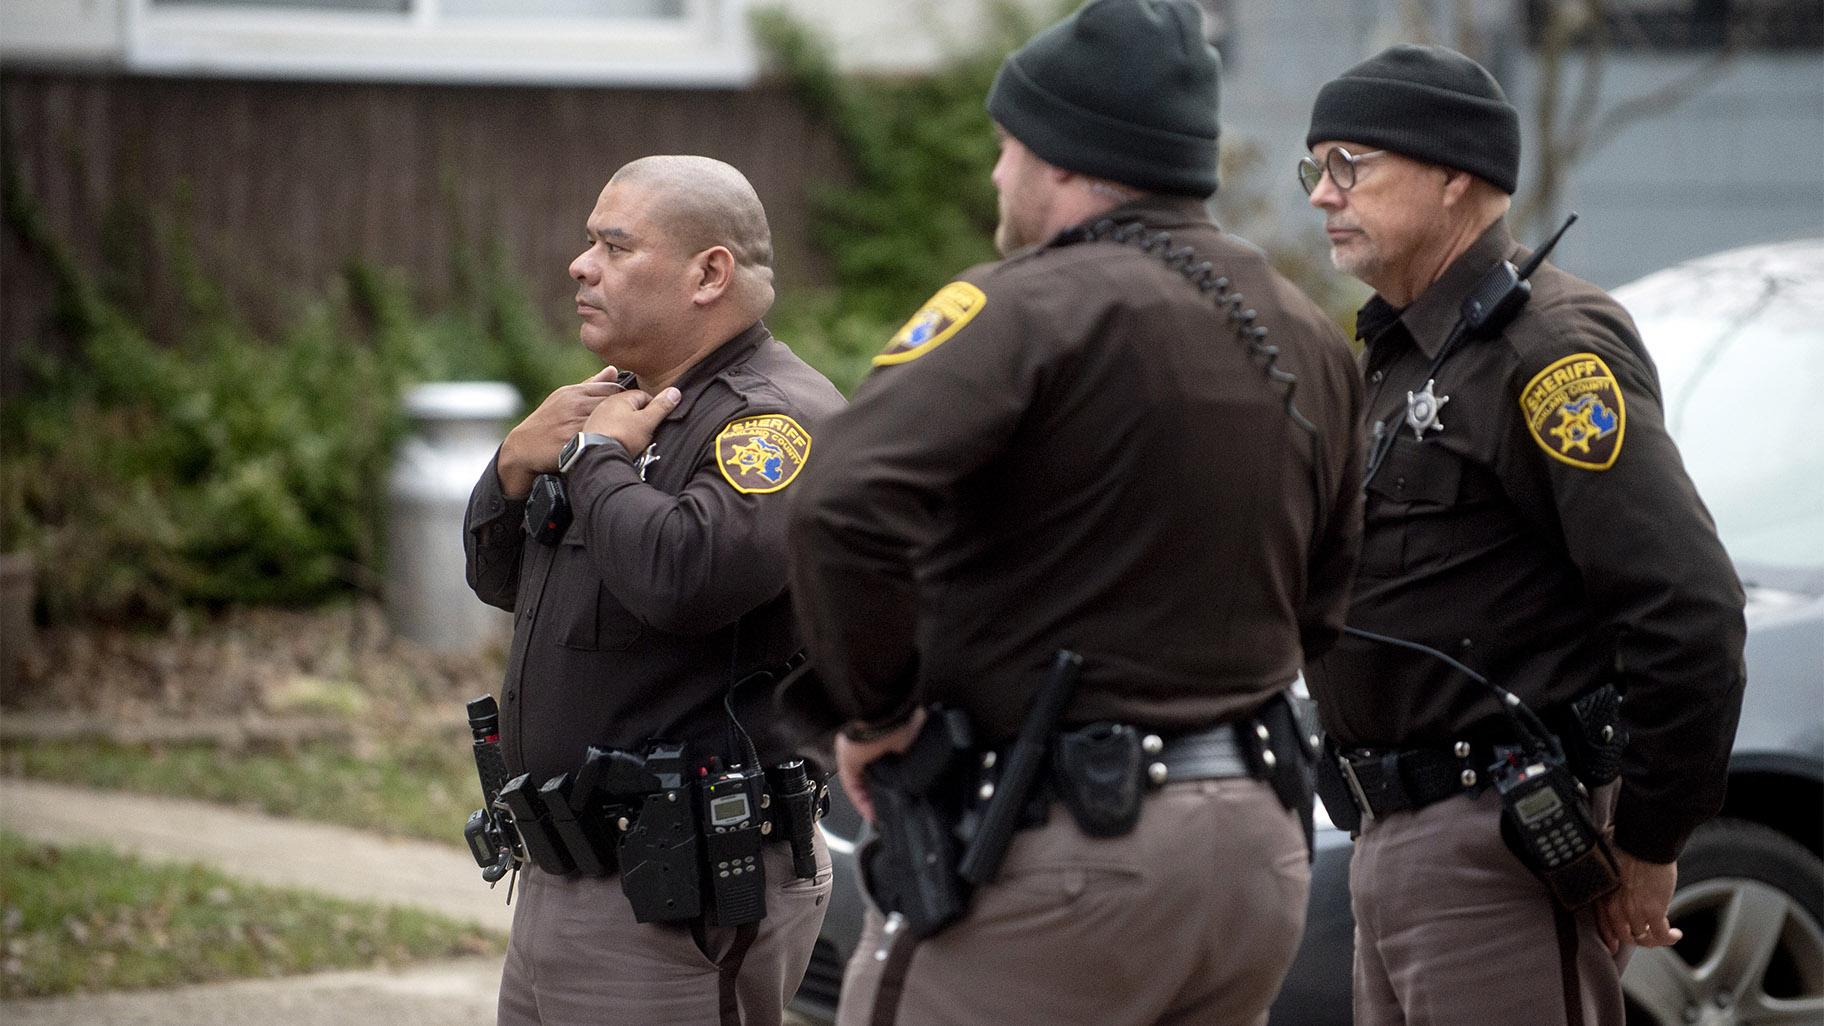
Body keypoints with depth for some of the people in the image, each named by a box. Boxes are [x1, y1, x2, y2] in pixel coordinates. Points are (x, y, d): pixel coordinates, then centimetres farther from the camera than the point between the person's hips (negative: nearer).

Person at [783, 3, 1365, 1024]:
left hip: (1058, 854, -8)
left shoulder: (1030, 307, -13)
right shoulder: (1309, 337, 13)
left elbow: (847, 507, -27)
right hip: (1258, 850, 8)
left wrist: (875, 711, -14)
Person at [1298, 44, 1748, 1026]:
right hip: (1392, 835, 10)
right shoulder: (1389, 354, 16)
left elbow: (1690, 608, -21)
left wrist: (1648, 843, -16)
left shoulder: (1549, 347, -15)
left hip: (1503, 841, -10)